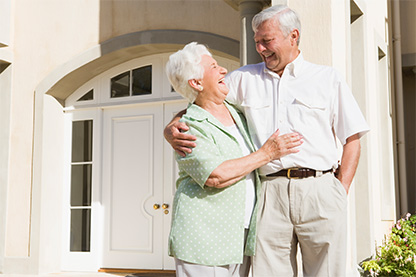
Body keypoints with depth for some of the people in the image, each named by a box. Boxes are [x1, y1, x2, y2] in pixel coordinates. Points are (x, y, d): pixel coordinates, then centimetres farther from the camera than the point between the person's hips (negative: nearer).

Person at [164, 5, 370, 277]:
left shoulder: (328, 78, 12)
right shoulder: (243, 79, 15)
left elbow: (352, 139, 11)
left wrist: (340, 193, 0)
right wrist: (171, 128, -8)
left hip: (319, 191, -1)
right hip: (269, 193, 1)